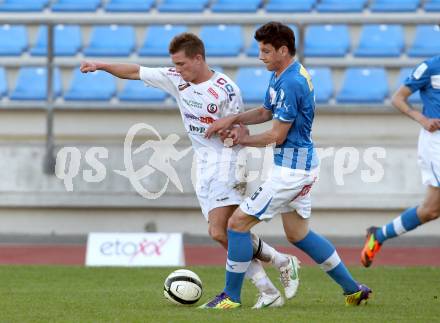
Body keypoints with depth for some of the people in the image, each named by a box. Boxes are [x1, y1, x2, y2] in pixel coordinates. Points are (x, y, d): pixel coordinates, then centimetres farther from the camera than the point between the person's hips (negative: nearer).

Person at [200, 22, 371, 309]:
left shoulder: (290, 83, -23)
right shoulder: (281, 75, 9)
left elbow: (277, 136, -20)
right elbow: (267, 112, 22)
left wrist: (245, 139, -3)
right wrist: (232, 119, 7)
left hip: (292, 169, -11)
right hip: (302, 165, 11)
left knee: (238, 222, -6)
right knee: (298, 234, 20)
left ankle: (231, 296, 3)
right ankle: (353, 289, 25)